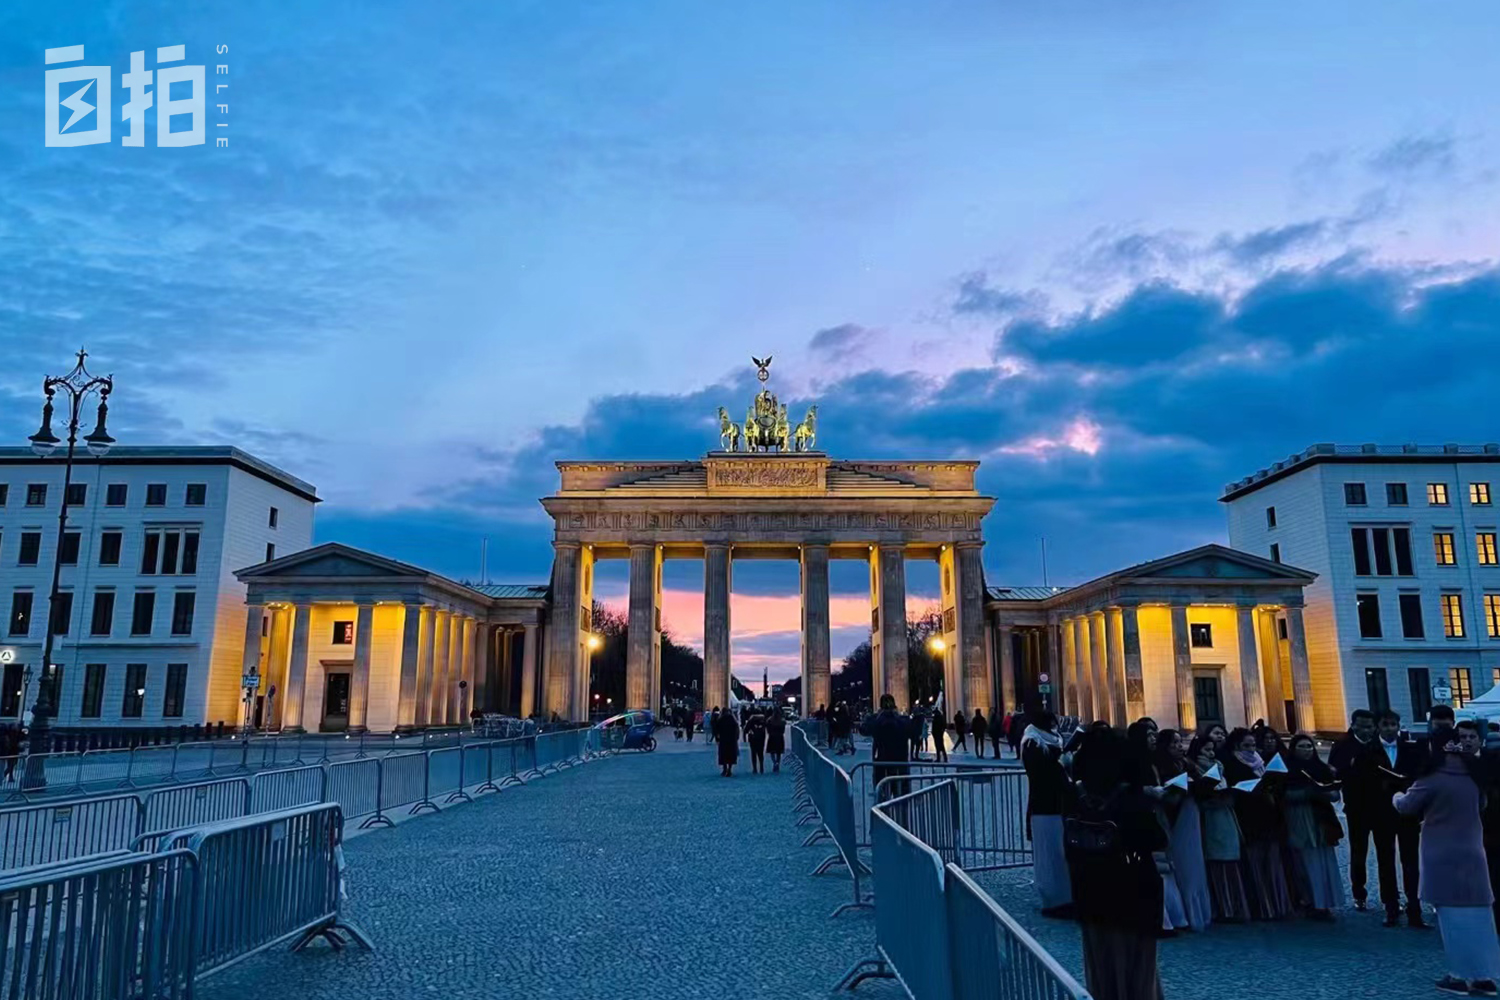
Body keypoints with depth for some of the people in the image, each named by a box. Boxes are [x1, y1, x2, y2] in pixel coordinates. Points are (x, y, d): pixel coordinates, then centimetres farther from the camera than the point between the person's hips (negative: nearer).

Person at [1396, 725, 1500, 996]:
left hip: (1444, 858, -6)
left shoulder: (1431, 781, -14)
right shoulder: (1472, 779, 6)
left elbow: (1406, 807, -6)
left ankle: (1462, 976, 4)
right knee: (1477, 915, 9)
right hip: (1472, 854, 6)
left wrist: (1398, 796, 17)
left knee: (1453, 916, 0)